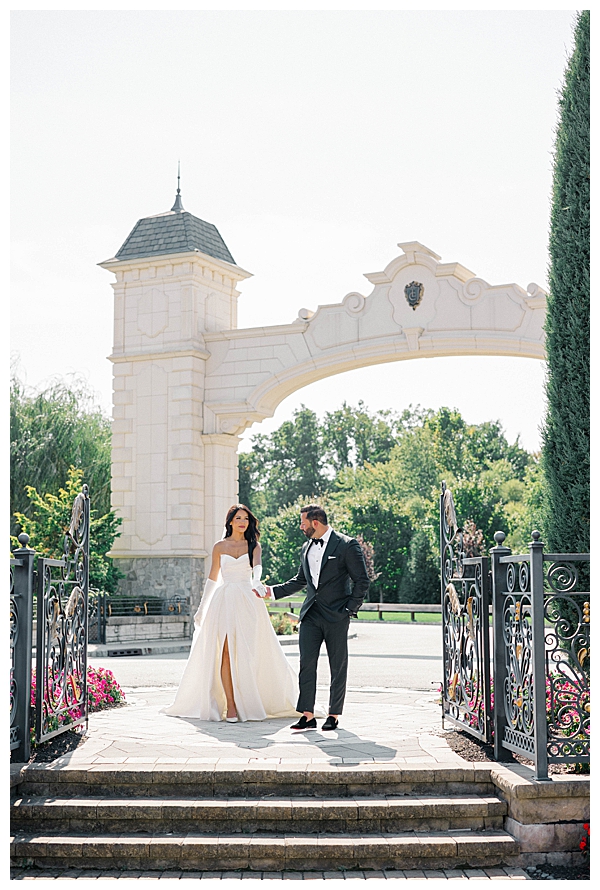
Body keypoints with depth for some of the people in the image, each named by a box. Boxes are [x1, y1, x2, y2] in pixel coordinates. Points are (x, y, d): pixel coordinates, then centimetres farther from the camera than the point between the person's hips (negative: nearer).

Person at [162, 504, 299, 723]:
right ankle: (230, 705, -8)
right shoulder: (219, 547, 10)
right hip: (224, 601, 1)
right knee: (226, 652, -8)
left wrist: (257, 583, -36)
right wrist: (202, 607, 15)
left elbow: (257, 567, -14)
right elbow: (212, 578, 15)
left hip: (248, 602, 0)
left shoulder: (254, 545, 7)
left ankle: (250, 701, 8)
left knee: (248, 654, -3)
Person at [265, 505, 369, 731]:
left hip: (336, 616, -5)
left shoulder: (347, 545, -7)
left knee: (338, 667, 4)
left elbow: (362, 581, -6)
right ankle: (307, 715, 0)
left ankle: (334, 715, 13)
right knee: (306, 663, -3)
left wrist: (350, 609, -10)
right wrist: (273, 591, 16)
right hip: (311, 614, 5)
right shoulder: (307, 547, 13)